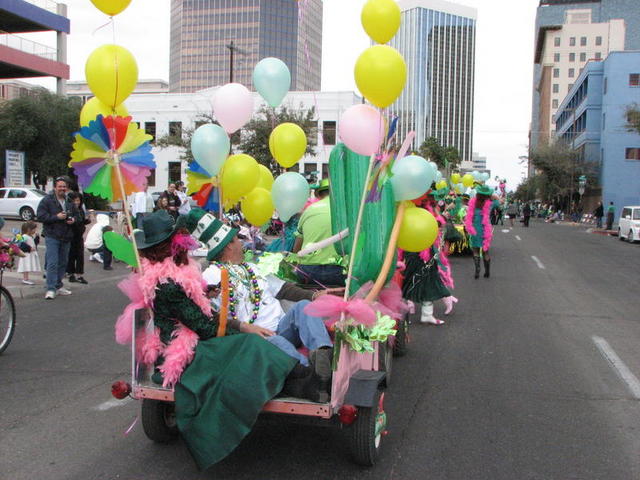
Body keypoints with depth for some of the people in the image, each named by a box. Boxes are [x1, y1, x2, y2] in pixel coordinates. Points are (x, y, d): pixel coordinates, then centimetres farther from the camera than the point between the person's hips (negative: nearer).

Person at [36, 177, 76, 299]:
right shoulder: (47, 200, -5)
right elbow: (41, 216, -11)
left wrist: (73, 219, 2)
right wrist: (56, 217, -19)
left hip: (66, 237, 6)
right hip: (52, 237, -6)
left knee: (63, 263, 13)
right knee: (52, 263, -12)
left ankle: (59, 286, 24)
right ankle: (51, 289, -12)